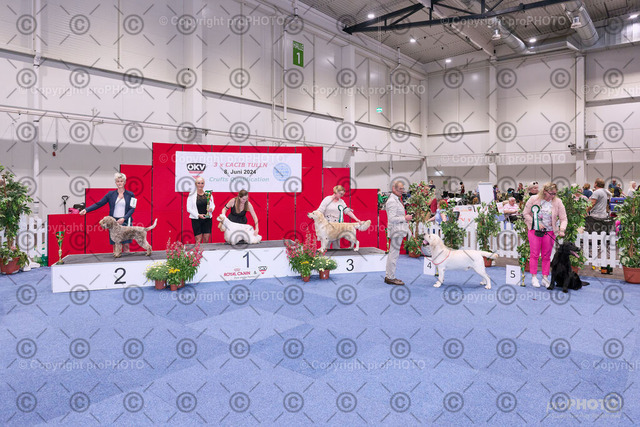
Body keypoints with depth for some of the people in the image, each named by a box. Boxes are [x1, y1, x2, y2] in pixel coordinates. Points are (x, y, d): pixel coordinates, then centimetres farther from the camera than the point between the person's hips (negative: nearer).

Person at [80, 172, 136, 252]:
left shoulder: (130, 195, 4)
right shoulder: (111, 194, 8)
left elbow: (132, 209, -3)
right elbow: (99, 204, 6)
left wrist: (123, 218, -15)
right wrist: (86, 209, -5)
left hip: (125, 222, -1)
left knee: (126, 245, -4)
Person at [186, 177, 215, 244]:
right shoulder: (192, 195, -3)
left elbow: (213, 205, 14)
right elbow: (189, 208, -4)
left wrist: (211, 208, -10)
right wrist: (198, 215, -15)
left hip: (207, 219, 3)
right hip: (196, 219, -3)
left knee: (206, 240, 4)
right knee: (198, 240, -4)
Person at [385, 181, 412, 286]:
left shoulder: (396, 200, 17)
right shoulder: (392, 201, -16)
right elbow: (392, 218, -23)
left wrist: (405, 218, 15)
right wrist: (405, 218, -18)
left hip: (398, 230, 11)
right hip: (396, 230, -11)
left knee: (392, 254, 14)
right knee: (394, 254, -6)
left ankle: (389, 276, 22)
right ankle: (391, 278, 0)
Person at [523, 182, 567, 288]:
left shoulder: (558, 202, -4)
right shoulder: (534, 199, -8)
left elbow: (563, 218, -4)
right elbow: (525, 213, -3)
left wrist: (561, 230, -20)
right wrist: (536, 223, -13)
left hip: (549, 232, 2)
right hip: (535, 231, -1)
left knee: (546, 255, 7)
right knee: (534, 254, 1)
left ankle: (545, 278, 15)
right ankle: (534, 277, 10)